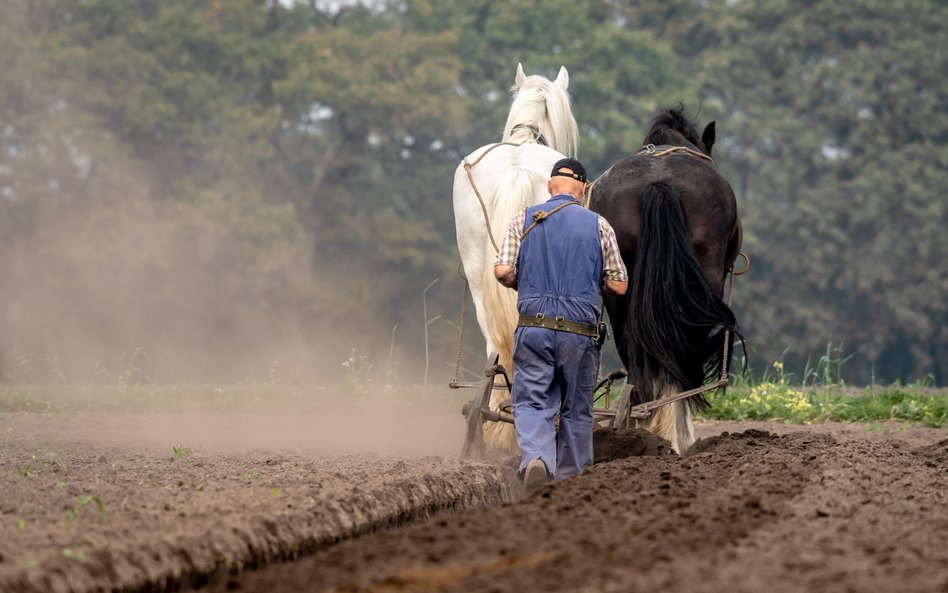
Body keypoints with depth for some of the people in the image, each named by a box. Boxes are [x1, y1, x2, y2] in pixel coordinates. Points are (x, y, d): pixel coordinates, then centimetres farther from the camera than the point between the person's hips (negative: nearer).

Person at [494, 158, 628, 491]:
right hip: (580, 331, 0)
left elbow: (503, 272, -5)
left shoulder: (524, 220, 5)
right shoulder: (598, 225, 3)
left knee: (531, 403, 2)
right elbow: (618, 286, 2)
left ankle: (536, 458, -25)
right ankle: (570, 481, 19)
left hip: (534, 328, 0)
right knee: (577, 410, 14)